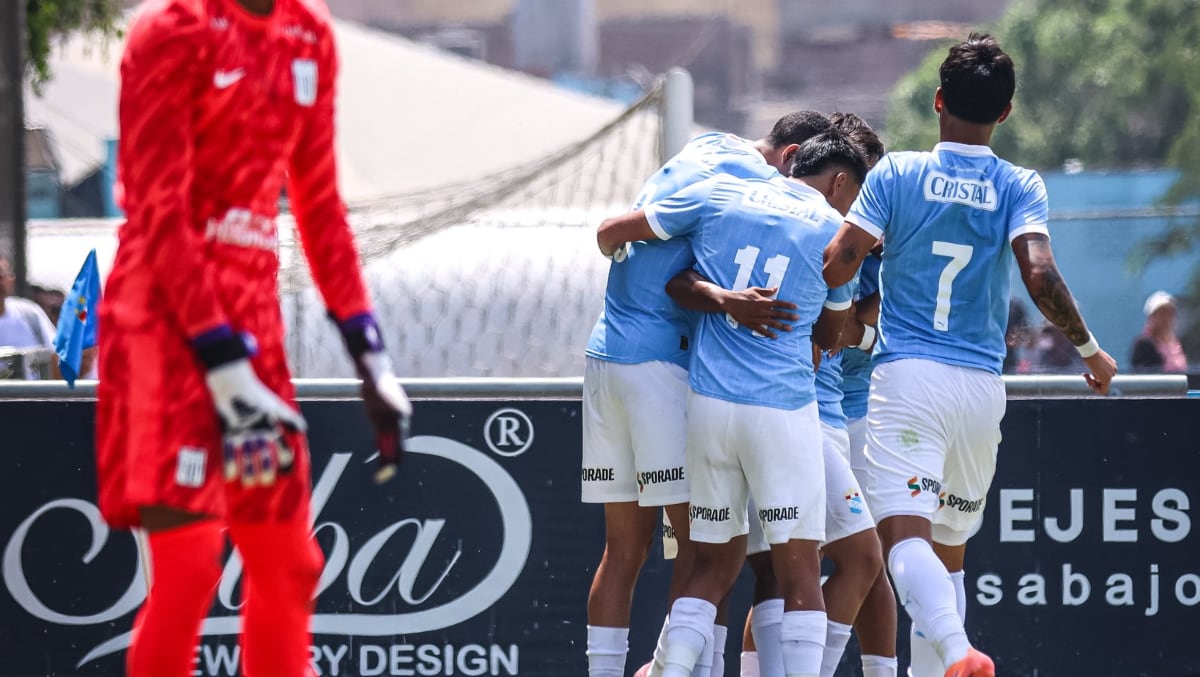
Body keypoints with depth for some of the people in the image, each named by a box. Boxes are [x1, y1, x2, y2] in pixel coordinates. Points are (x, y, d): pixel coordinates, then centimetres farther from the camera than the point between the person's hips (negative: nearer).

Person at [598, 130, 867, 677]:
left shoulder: (717, 195, 10)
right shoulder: (834, 231, 6)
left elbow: (610, 232, 16)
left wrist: (620, 261, 38)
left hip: (708, 401, 3)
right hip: (784, 407, -3)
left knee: (714, 563, 12)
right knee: (799, 569, -1)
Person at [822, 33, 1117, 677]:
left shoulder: (896, 173, 0)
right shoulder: (1019, 187, 2)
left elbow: (835, 267, -6)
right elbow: (1040, 276, -12)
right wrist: (1091, 350, 2)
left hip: (907, 376, -3)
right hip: (983, 385, 3)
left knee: (904, 530, -16)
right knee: (949, 544, 19)